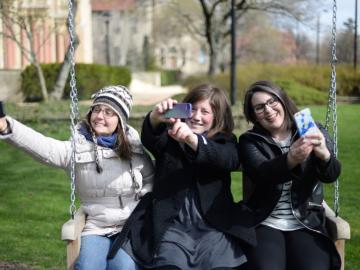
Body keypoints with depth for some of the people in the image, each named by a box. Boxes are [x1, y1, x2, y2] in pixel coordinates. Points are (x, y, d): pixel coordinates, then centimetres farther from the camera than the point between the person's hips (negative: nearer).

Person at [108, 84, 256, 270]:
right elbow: (149, 139, -7)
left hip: (213, 227, 1)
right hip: (172, 225, 0)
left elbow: (230, 160, -9)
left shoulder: (225, 142, 16)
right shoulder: (169, 137, 17)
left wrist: (191, 138, -27)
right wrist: (156, 118, -31)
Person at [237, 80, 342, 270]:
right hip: (264, 223, -1)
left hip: (307, 223, 1)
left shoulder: (314, 132, 5)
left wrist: (323, 154, -34)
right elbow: (261, 174, -18)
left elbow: (331, 175, -11)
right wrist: (291, 160, -39)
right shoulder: (250, 141, 2)